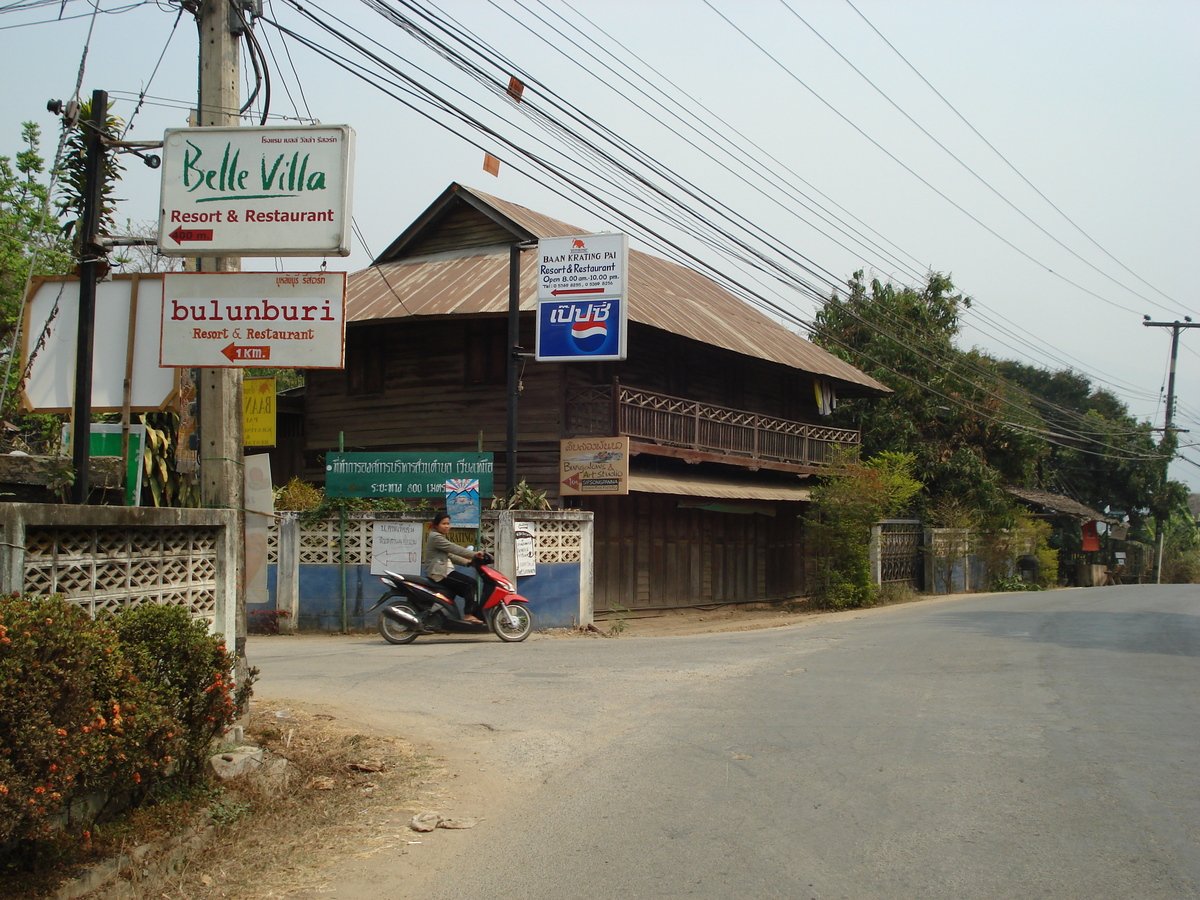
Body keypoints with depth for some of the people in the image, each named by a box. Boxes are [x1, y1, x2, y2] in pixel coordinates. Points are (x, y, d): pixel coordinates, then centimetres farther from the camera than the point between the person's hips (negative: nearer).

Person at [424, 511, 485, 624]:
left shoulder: (440, 537, 23)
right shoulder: (435, 537, -11)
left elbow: (450, 555, 20)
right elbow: (454, 548, -19)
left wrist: (467, 562, 9)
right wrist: (473, 554, -20)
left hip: (446, 571, 11)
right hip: (439, 574, -11)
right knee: (470, 584, -16)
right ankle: (468, 615, -14)